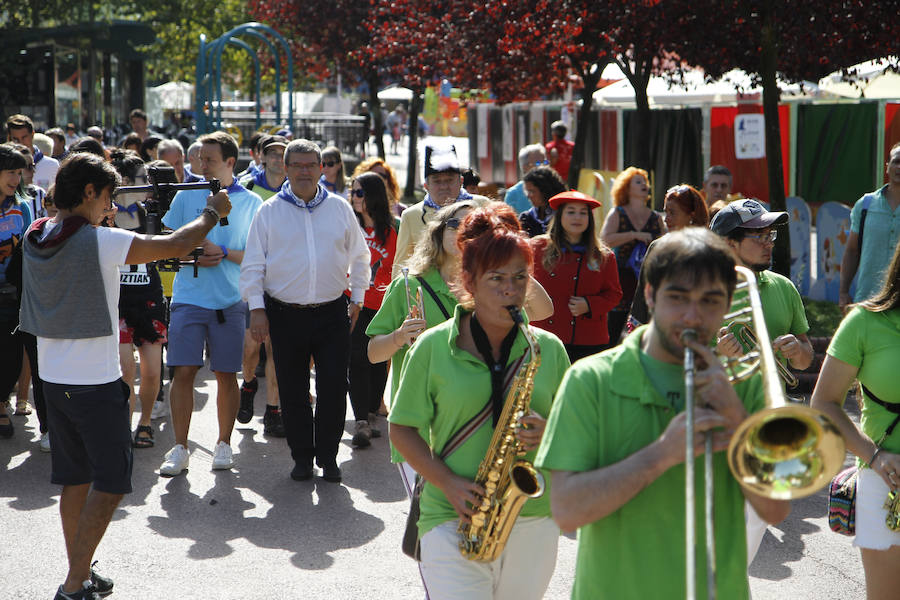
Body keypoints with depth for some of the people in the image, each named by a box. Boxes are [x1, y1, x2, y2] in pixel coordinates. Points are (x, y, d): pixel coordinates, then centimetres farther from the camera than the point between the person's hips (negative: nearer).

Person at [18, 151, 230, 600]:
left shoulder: (35, 238, 2)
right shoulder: (100, 242, -18)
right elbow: (174, 245, -12)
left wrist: (103, 217, 21)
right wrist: (211, 213, 3)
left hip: (54, 379, 7)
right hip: (96, 382, -7)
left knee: (75, 479, 16)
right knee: (109, 483, 2)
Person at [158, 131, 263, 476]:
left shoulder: (251, 203, 4)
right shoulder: (186, 196, 7)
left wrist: (223, 252, -12)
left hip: (230, 301, 0)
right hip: (189, 298, 0)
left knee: (226, 374, 4)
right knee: (183, 371, -6)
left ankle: (224, 444, 19)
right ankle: (180, 449, 1)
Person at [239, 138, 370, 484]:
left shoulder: (340, 208, 8)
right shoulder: (269, 211, 3)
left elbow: (359, 257, 17)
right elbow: (253, 264, 3)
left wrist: (357, 299, 12)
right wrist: (256, 308, -4)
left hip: (332, 313, 1)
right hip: (285, 313, 0)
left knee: (334, 389, -2)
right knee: (292, 390, 5)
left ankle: (328, 456, 12)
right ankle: (302, 457, 18)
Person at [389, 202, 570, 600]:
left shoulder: (548, 349, 5)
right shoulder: (434, 347, -2)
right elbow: (402, 429, 2)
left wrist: (546, 433, -12)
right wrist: (448, 483, -12)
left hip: (533, 523, 3)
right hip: (452, 521, -3)